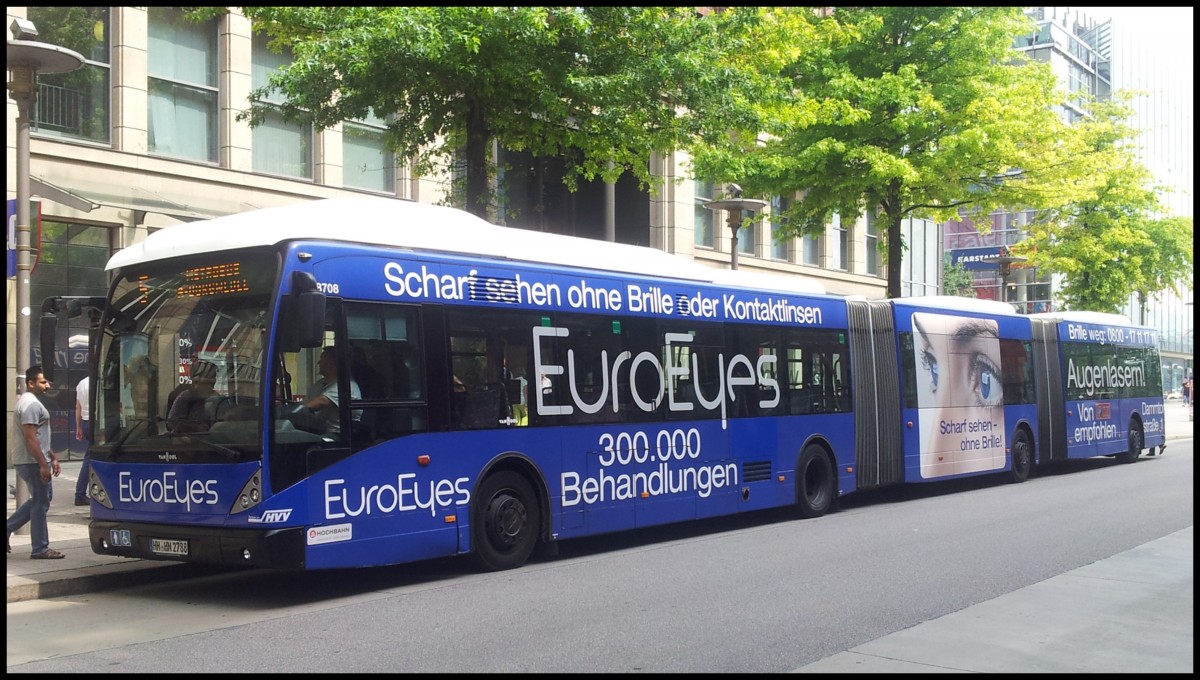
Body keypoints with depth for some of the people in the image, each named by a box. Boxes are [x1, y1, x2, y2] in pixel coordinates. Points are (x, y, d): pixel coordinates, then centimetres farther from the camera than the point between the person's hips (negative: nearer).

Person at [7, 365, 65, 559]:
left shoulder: (29, 402, 17)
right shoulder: (31, 404, -17)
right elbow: (30, 438, -23)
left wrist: (52, 457, 22)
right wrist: (43, 465, -24)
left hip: (27, 462, 10)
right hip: (33, 462, -10)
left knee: (40, 500, 19)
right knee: (40, 504, -3)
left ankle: (8, 528, 19)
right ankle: (40, 549, 4)